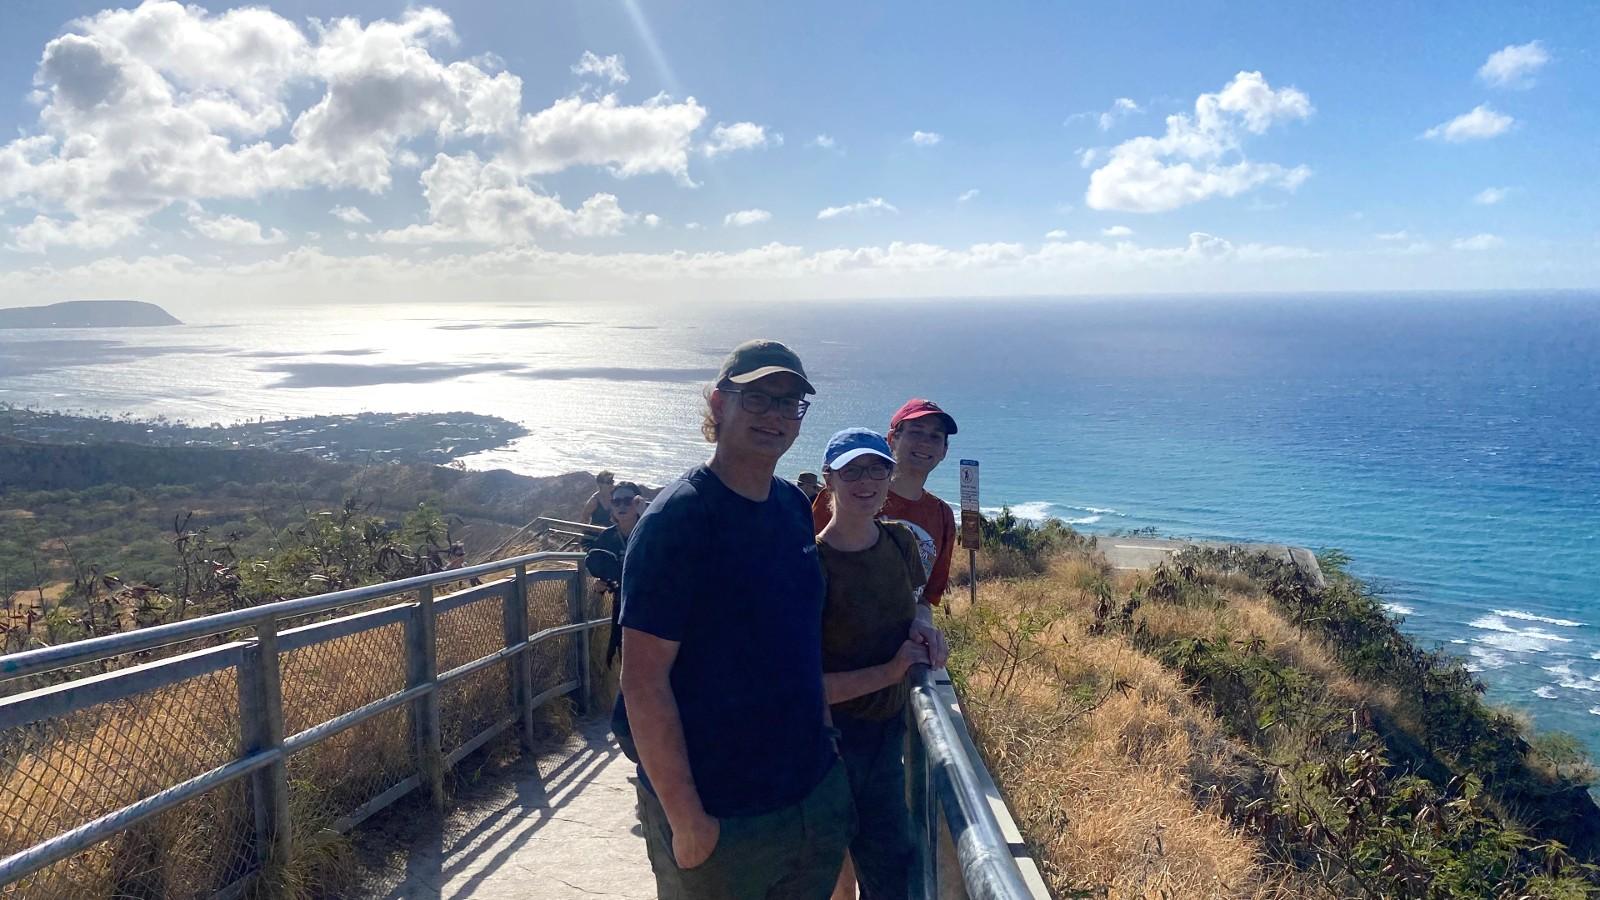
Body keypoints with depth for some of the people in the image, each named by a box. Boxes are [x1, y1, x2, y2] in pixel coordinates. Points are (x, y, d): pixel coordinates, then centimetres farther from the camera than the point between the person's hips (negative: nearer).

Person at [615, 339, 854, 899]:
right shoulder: (675, 520, -18)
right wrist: (685, 820, -20)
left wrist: (825, 734, 11)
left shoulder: (794, 507, 4)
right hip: (718, 819, -7)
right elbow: (643, 682, -21)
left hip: (816, 792, 7)